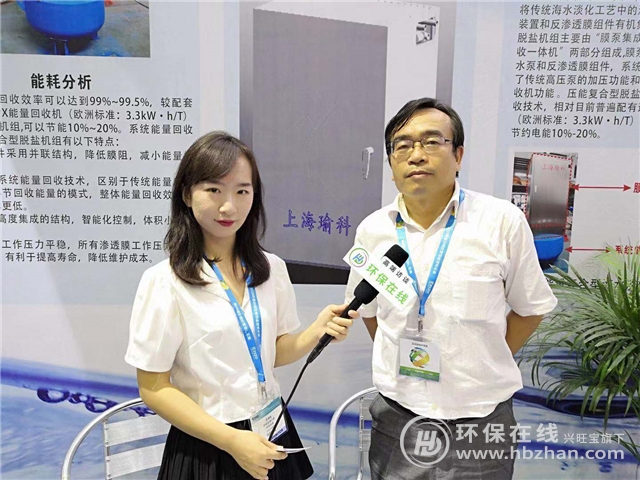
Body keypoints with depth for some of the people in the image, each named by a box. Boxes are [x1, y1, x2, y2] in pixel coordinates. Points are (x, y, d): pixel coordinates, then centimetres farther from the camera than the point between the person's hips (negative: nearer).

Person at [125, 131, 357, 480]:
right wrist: (232, 440, -17)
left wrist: (318, 330, -13)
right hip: (204, 446, -4)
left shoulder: (272, 269, -3)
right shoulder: (164, 282, -17)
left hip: (271, 434, 5)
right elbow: (154, 389, -12)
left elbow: (275, 352, 6)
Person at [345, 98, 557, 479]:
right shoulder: (372, 230, -3)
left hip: (481, 419, -1)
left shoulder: (504, 222, -10)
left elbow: (530, 308, 1)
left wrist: (484, 365, 0)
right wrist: (404, 363, 5)